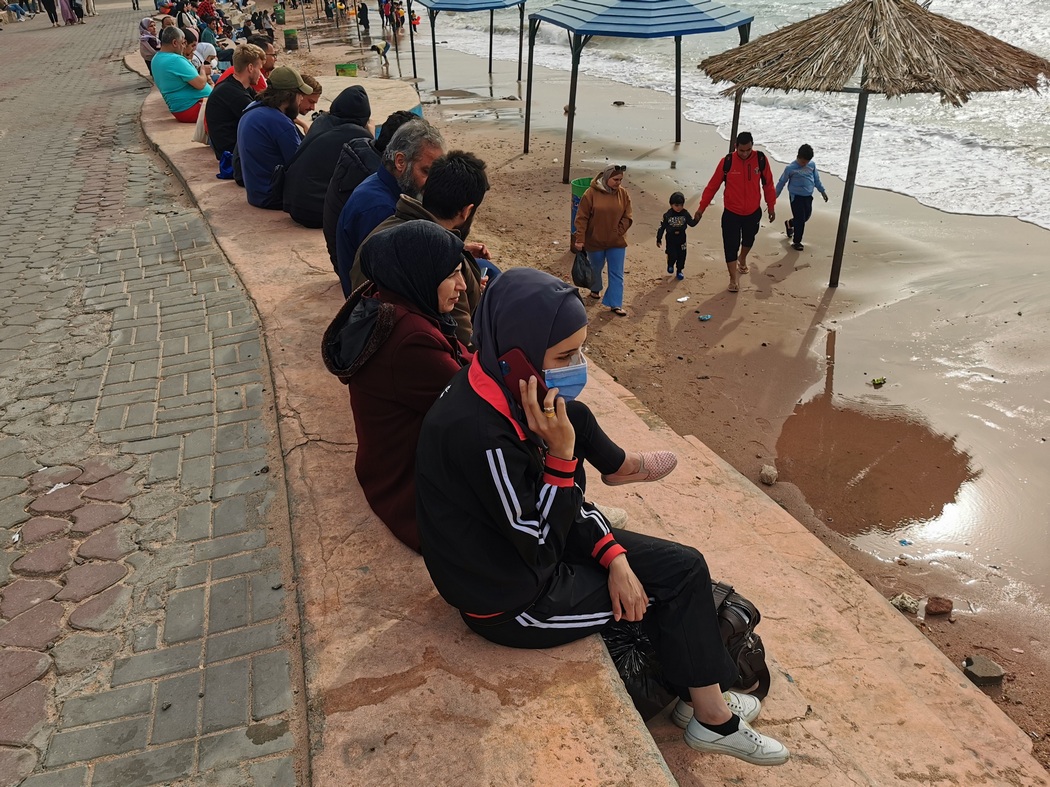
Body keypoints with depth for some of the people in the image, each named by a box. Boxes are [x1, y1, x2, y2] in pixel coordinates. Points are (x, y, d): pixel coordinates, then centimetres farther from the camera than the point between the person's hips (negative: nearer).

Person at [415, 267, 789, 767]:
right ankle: (712, 718, 23)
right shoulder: (480, 434, -34)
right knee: (676, 582, 1)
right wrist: (560, 453, -32)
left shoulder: (510, 390, -7)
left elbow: (568, 499, 3)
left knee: (685, 566, 7)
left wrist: (614, 555, -7)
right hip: (512, 602, -8)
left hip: (529, 547, 8)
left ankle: (705, 701, 21)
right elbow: (540, 547, -25)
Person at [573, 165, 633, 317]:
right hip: (595, 241, -2)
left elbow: (627, 218, 0)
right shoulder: (591, 193, -13)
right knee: (596, 268, 20)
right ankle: (595, 289, 48)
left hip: (617, 242, 2)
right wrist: (580, 239, -16)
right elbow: (581, 218, -12)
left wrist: (617, 233, -11)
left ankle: (615, 304, 7)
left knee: (617, 274, 1)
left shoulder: (623, 194, -4)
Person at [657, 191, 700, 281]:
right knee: (672, 256, -2)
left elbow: (691, 223, -3)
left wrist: (696, 219, -26)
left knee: (681, 255, 8)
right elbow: (662, 227, -7)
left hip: (681, 239, 2)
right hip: (671, 240, -2)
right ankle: (670, 265, 33)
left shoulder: (685, 214, -8)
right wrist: (658, 239, -4)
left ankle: (679, 271, 29)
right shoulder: (667, 216, -14)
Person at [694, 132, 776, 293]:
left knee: (748, 240, 24)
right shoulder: (727, 162, -17)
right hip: (731, 213, -3)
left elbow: (768, 184, 1)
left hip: (753, 212, 3)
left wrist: (771, 206, 6)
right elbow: (712, 186, -8)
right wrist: (701, 208, -7)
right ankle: (733, 279, 10)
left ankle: (742, 260, 54)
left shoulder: (761, 159, -12)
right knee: (731, 245, -3)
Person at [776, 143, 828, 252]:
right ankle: (796, 242, 10)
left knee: (806, 217, 16)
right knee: (800, 219, -5)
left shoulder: (812, 165, 0)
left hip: (808, 196, 6)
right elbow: (782, 182, -5)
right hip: (796, 197, -6)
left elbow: (816, 179, 14)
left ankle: (789, 224, 46)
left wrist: (822, 191, 19)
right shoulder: (790, 168, -15)